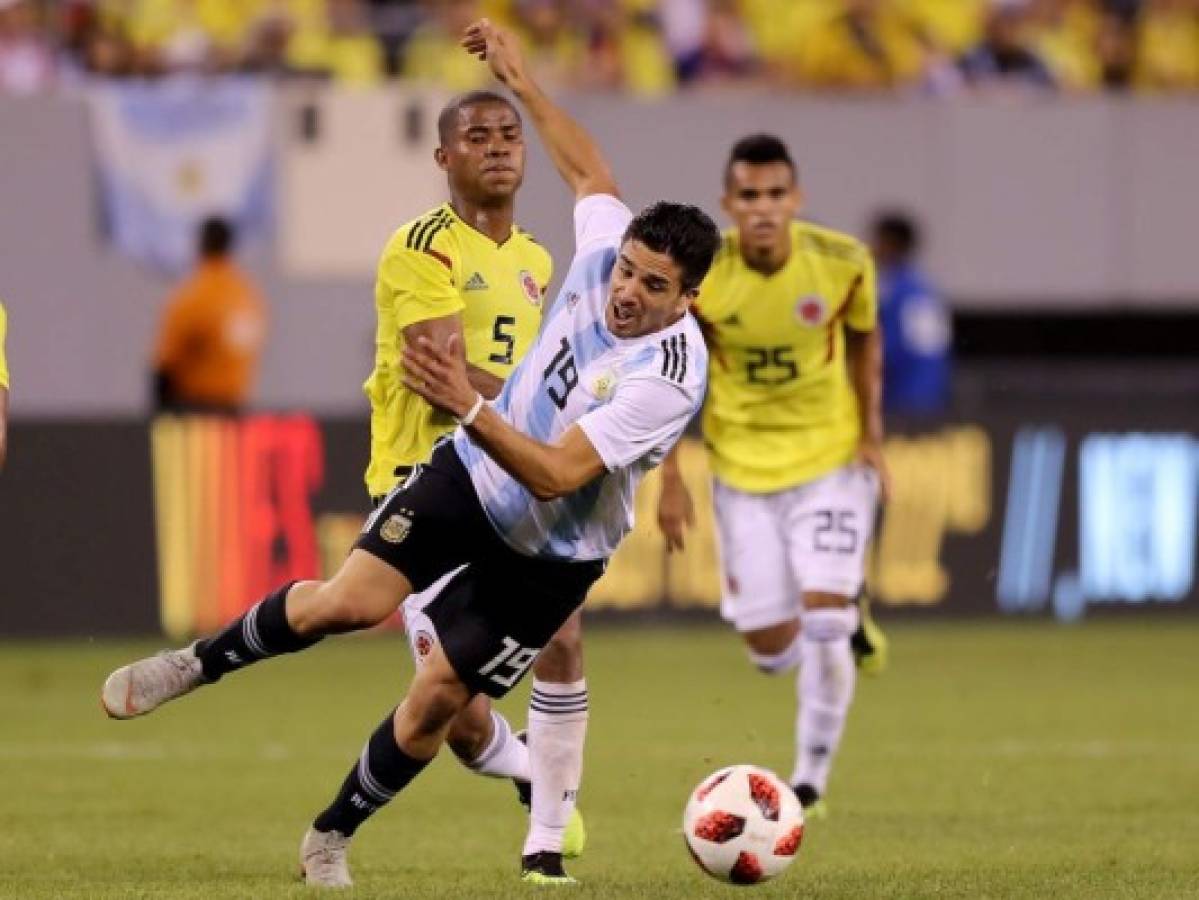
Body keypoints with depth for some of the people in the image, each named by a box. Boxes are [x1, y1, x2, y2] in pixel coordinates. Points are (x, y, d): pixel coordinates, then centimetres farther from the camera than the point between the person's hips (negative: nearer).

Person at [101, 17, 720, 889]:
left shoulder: (672, 375, -30)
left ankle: (333, 836, 22)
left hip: (552, 554, -3)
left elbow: (557, 477, -34)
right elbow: (589, 169, 11)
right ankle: (200, 663, 9)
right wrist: (522, 82, 15)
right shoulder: (605, 249, -14)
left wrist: (469, 405, -43)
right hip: (473, 471, 3)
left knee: (437, 698, -1)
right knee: (347, 600, -16)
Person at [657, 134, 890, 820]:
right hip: (743, 467, 1)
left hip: (831, 459, -1)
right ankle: (844, 615, 41)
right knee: (772, 651, 4)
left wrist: (871, 434, -3)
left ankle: (811, 781, 2)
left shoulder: (842, 262, -16)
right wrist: (671, 479, -5)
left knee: (823, 623, -15)